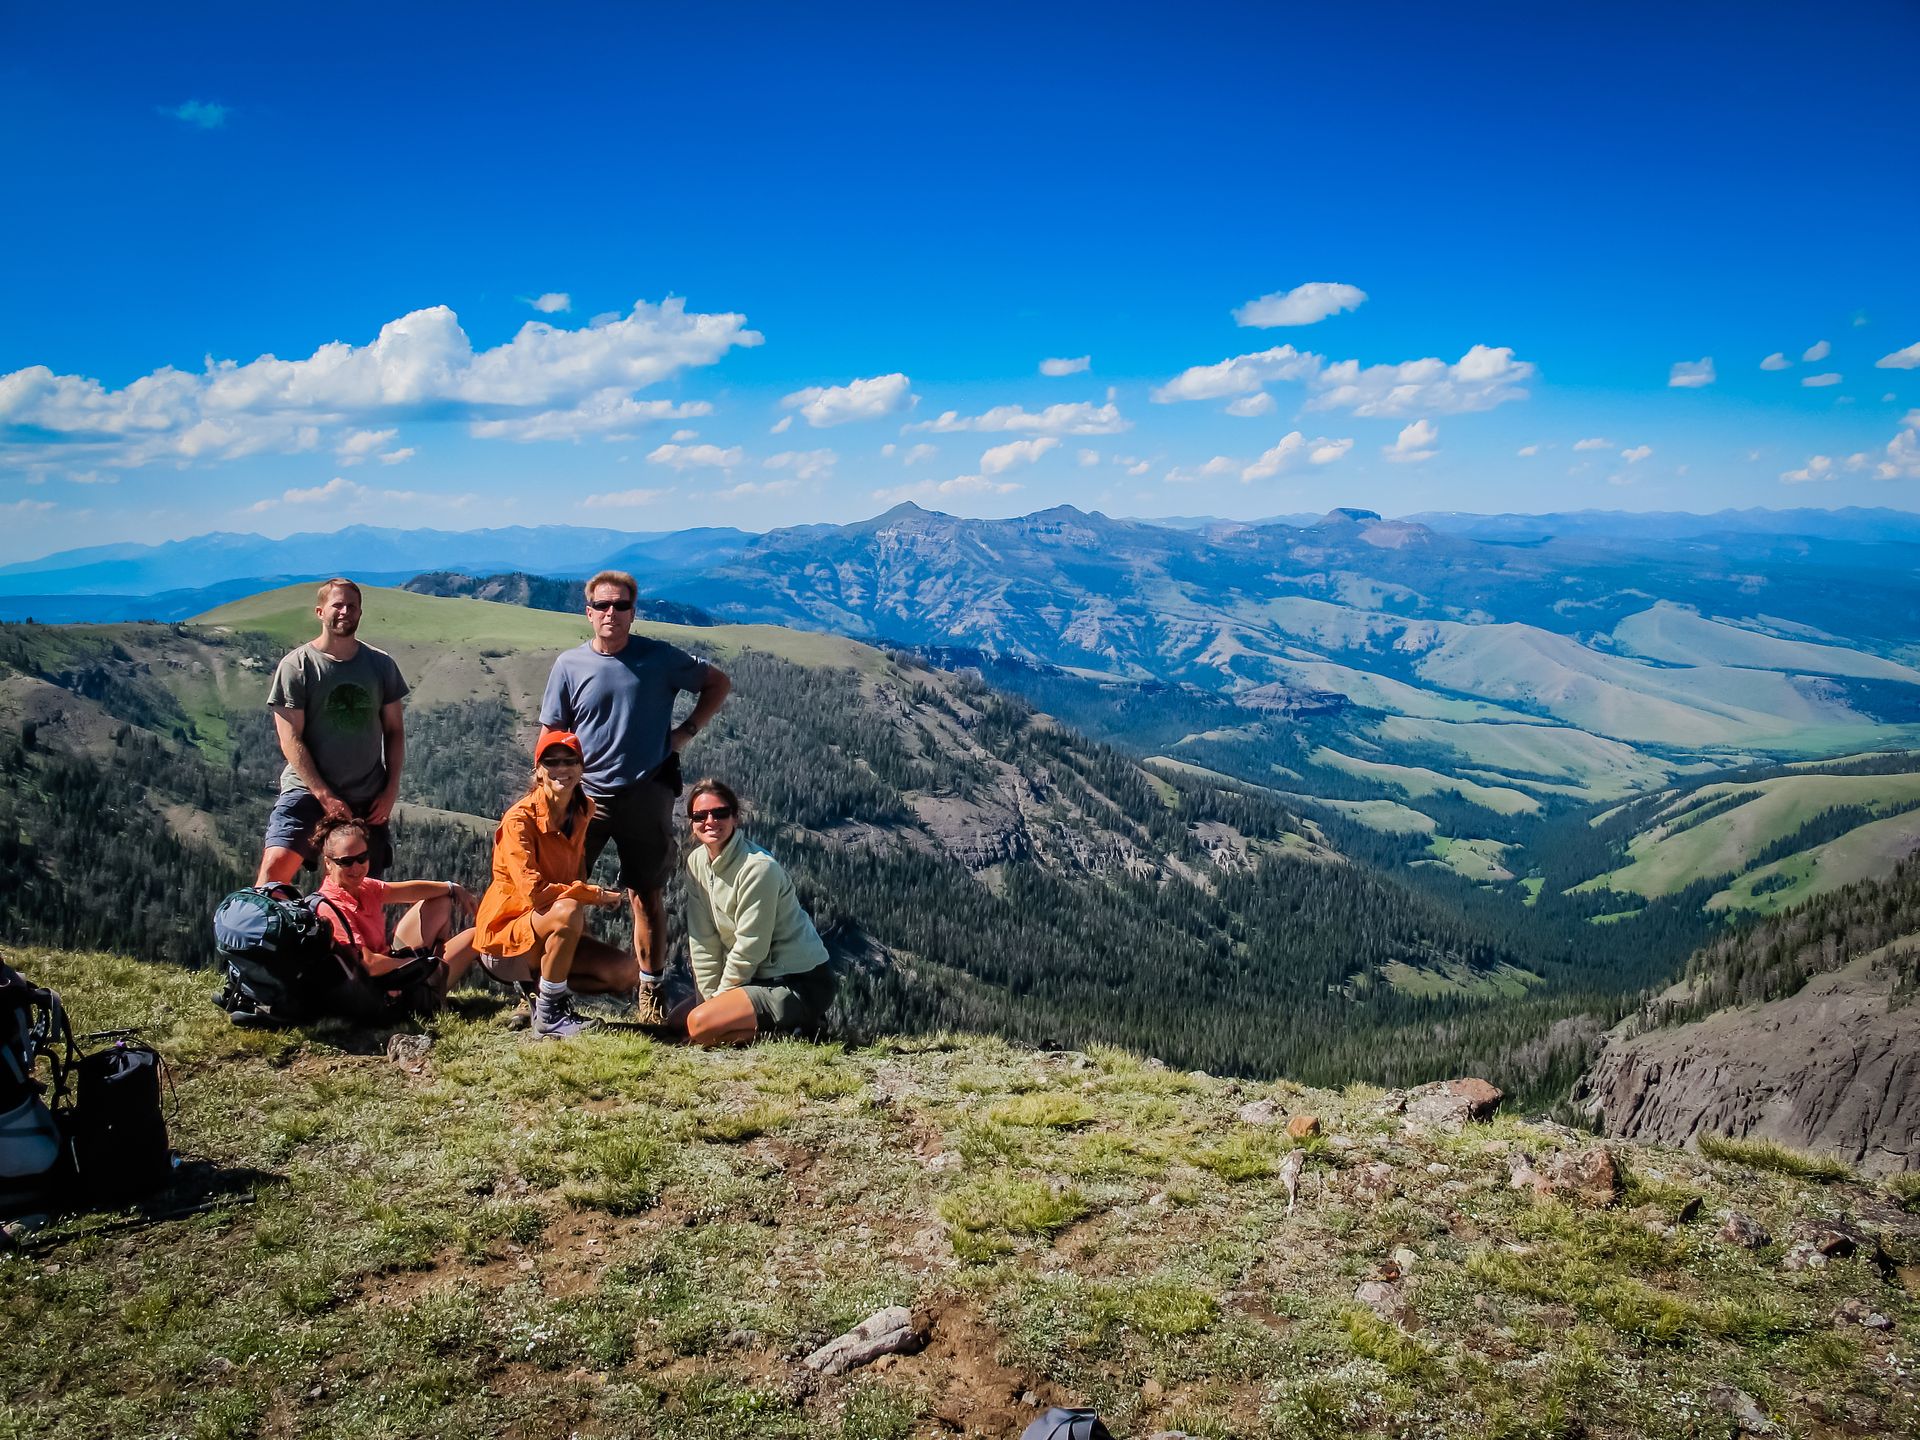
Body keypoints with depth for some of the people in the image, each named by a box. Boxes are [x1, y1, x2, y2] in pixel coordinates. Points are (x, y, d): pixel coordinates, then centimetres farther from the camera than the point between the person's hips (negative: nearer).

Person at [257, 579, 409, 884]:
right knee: (276, 865, -23)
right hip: (308, 791, -3)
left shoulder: (381, 664, 7)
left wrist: (391, 790, 2)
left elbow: (394, 730, 12)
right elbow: (291, 740, -8)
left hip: (368, 800, 3)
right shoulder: (296, 666, -4)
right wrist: (325, 797, -14)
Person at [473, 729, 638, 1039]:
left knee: (625, 972, -11)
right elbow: (534, 892, -28)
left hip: (551, 933, 7)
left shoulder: (583, 811, 3)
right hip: (506, 936, -7)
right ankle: (548, 1015, -21)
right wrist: (597, 894, -20)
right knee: (568, 911, -37)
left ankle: (540, 987, 5)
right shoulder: (519, 818, -19)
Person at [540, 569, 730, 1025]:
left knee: (647, 897, 6)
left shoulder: (660, 658, -2)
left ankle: (649, 994, 16)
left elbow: (719, 683, 10)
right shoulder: (569, 664, 1)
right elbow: (552, 736, 5)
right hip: (585, 795, 1)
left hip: (647, 794, -1)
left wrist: (687, 731, 0)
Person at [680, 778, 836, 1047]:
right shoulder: (696, 860, 1)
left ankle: (792, 1029, -6)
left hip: (800, 984, -9)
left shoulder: (759, 868, -22)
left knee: (699, 1025, -23)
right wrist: (710, 998, -2)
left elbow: (749, 949, -18)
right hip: (761, 976, 9)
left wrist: (719, 998, -7)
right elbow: (703, 941, 2)